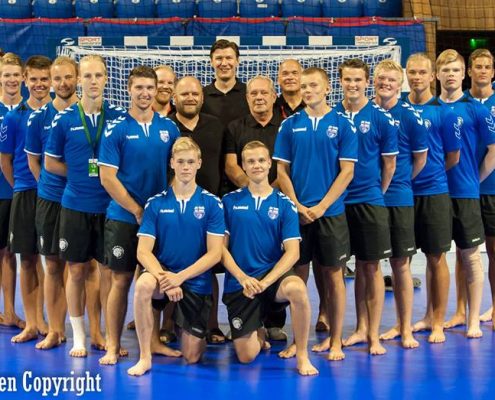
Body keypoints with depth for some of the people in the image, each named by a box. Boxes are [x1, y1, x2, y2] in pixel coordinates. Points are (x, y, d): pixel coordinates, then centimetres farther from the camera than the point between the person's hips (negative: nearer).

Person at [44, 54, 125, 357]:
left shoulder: (118, 117, 1)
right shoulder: (64, 119, 0)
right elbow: (51, 163, 6)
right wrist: (83, 173, -4)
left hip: (110, 205, 0)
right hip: (75, 205, 0)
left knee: (109, 271, 4)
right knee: (77, 270, 7)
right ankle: (79, 336, 19)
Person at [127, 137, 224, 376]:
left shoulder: (211, 204, -5)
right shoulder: (156, 203, -2)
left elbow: (214, 254, -9)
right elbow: (144, 251, -7)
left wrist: (180, 277, -21)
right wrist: (163, 277, -25)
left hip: (197, 282, 0)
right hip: (162, 272, 0)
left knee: (191, 357, 2)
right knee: (143, 285, -37)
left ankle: (198, 334, 41)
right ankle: (144, 357, -21)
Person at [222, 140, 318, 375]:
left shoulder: (284, 204, 1)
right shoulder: (230, 201, 3)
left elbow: (292, 251, -6)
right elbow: (221, 247, 0)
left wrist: (265, 282, -19)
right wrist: (243, 278, -15)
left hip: (273, 275, -1)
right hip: (238, 283, 1)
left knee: (296, 288, -37)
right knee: (246, 356, -6)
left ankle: (302, 355, -18)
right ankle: (259, 333, 32)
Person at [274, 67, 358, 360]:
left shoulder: (343, 124, -1)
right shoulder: (290, 125, 5)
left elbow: (347, 172, -4)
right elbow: (282, 170, 4)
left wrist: (321, 207, -11)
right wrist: (297, 206, -7)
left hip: (331, 212, -2)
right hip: (296, 212, 2)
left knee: (334, 275, 4)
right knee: (299, 274, 7)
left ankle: (336, 341, 13)